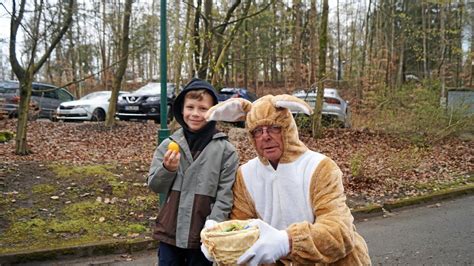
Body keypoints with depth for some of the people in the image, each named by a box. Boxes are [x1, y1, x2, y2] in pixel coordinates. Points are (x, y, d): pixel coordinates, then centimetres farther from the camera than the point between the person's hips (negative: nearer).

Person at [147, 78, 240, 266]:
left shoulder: (225, 150, -7)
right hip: (170, 232, 3)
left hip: (202, 236, -2)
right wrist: (167, 169, -15)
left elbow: (225, 196, -7)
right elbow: (154, 186, 4)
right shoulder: (169, 144, 0)